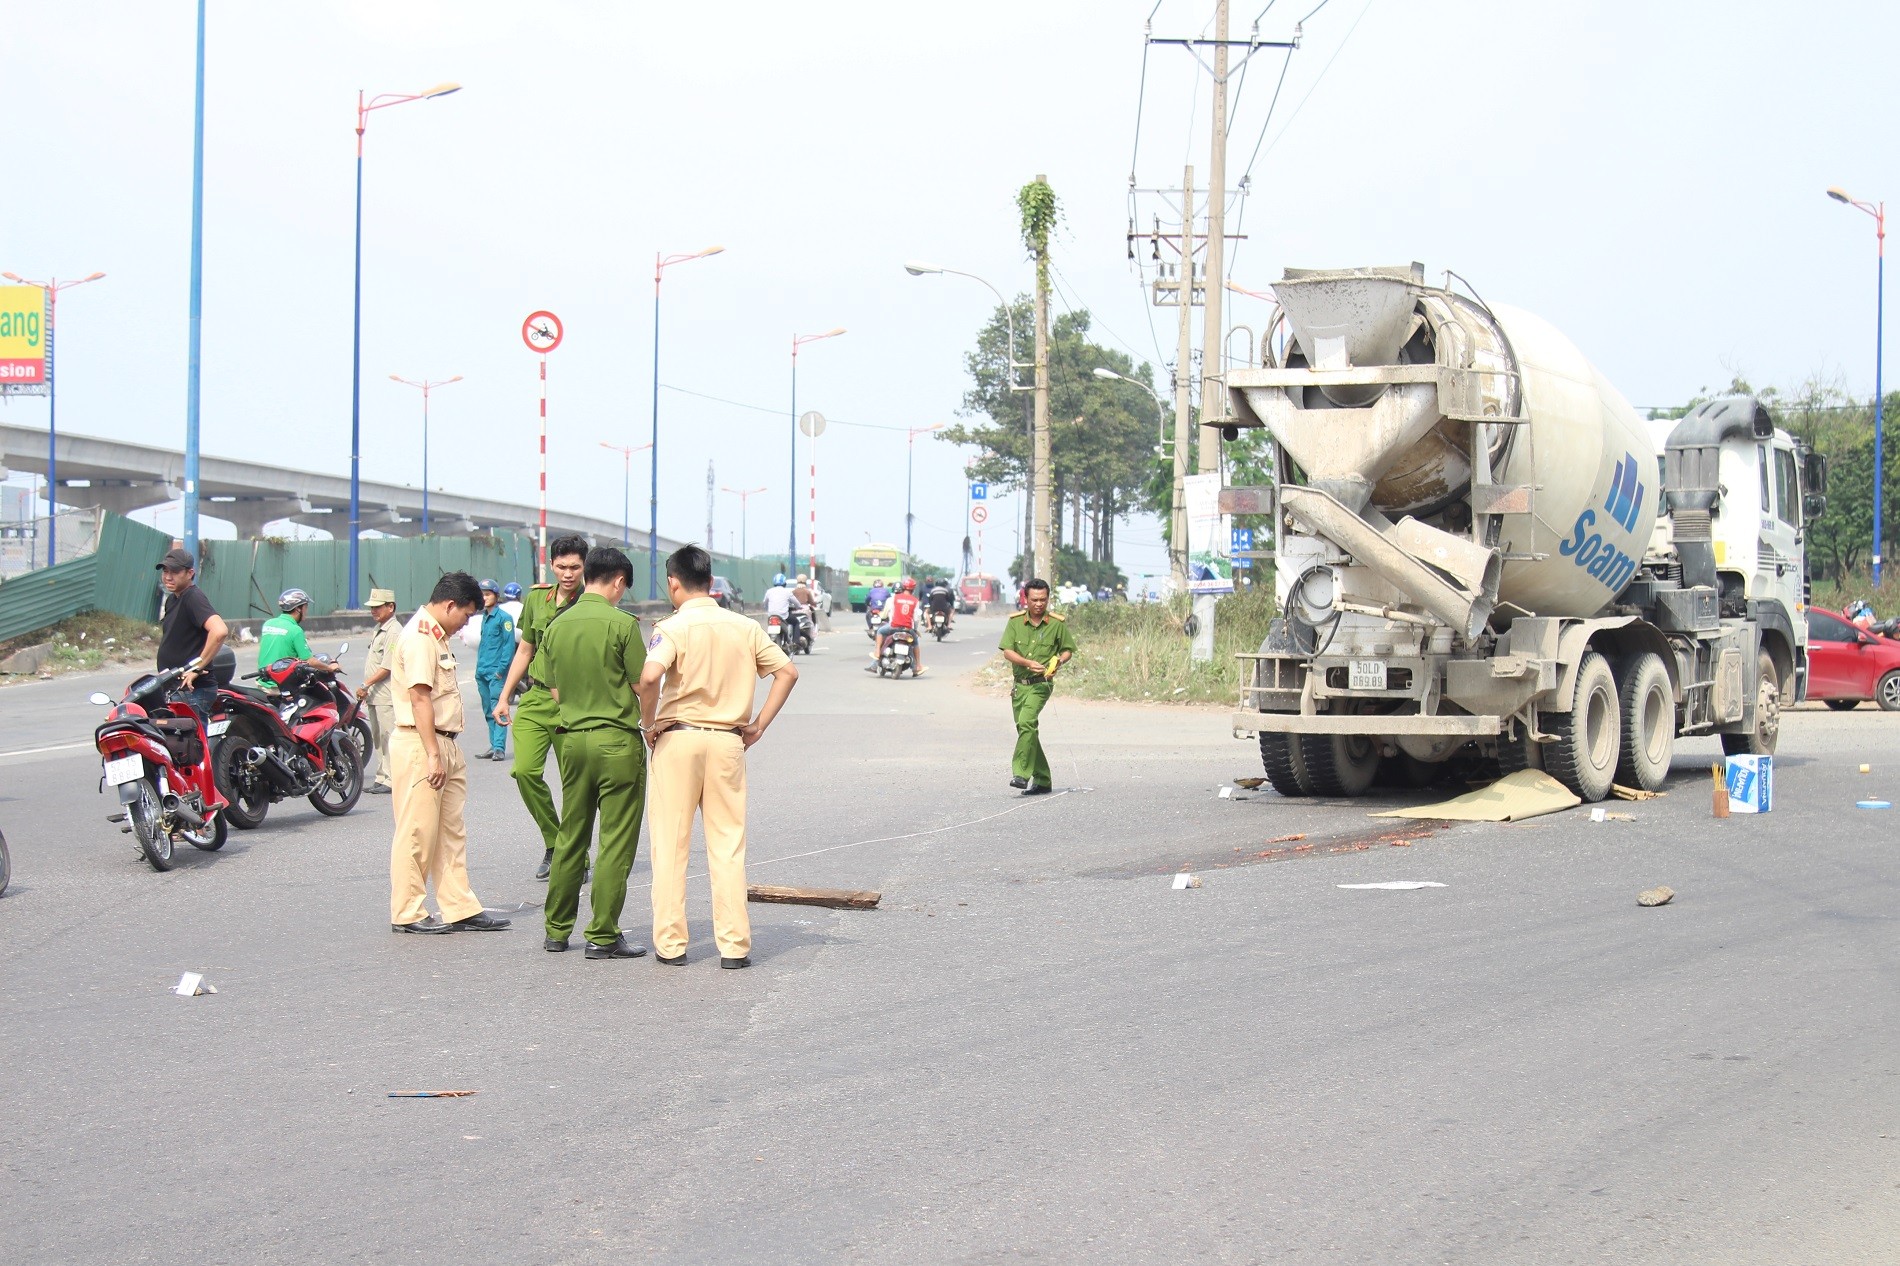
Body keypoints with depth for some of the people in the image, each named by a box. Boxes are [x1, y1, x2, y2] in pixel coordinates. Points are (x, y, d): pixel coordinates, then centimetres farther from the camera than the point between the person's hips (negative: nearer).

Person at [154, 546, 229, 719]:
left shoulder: (194, 598, -14)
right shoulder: (172, 600, 17)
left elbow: (220, 631, -31)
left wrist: (197, 667, -23)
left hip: (192, 691, -10)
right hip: (174, 689, 10)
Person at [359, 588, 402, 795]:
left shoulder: (394, 632, -14)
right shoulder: (379, 629, 18)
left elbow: (387, 667, -20)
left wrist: (366, 685, -17)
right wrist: (367, 689, 18)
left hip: (387, 695, -10)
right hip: (375, 695, 10)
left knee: (388, 737, -9)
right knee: (378, 738, 14)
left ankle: (390, 780, -7)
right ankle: (381, 778, 21)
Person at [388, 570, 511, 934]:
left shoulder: (436, 636, 18)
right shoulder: (419, 636, -14)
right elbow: (420, 698, -21)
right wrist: (433, 755, -23)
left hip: (444, 744, 11)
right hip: (420, 745, -11)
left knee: (451, 832, 11)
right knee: (417, 833, -4)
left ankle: (460, 909, 14)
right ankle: (407, 913, 2)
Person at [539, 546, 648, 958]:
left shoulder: (556, 627, 7)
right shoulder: (621, 624, -11)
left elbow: (556, 693, 14)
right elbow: (642, 686, -9)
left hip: (573, 739, 6)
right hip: (618, 739, -6)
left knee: (570, 837, 14)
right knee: (616, 841, 0)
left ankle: (557, 930, 19)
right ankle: (602, 936, 0)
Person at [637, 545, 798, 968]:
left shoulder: (673, 627, -7)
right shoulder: (745, 627, 6)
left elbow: (650, 676, -24)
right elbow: (787, 671, 5)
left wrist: (649, 723, -9)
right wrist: (759, 724, 7)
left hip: (678, 738, -3)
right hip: (728, 742, 3)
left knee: (670, 843, 6)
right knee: (728, 845, 7)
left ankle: (670, 943, 8)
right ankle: (734, 945, 4)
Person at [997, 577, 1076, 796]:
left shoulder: (1058, 623, 0)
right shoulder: (1015, 621, 3)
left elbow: (1067, 650, 11)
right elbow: (1007, 651, -3)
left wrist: (1058, 662, -11)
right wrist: (1028, 663, -18)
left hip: (1041, 684, -4)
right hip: (1019, 684, 4)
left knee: (1027, 722, -25)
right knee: (1025, 729, 9)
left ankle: (1021, 773, -29)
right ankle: (1042, 780, 19)